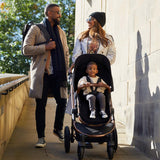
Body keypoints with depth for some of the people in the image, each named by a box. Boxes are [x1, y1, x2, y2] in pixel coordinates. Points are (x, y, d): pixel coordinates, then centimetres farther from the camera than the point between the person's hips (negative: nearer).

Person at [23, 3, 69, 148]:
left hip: (57, 74, 4)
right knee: (41, 105, -1)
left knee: (62, 101, -1)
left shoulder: (61, 32, 17)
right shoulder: (36, 29, 3)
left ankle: (58, 129, 24)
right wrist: (45, 47, -12)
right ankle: (41, 137, 8)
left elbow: (66, 53, 19)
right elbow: (26, 49, -5)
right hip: (41, 73, -4)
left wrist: (65, 71, 9)